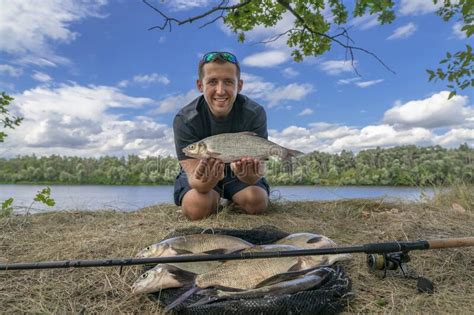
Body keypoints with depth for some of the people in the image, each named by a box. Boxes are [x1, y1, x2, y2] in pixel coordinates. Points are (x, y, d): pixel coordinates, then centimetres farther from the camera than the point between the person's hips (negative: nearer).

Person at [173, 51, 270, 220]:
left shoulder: (255, 114, -24)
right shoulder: (184, 120, -26)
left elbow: (258, 163, -28)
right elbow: (194, 179, -29)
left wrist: (248, 174, -54)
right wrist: (205, 182, -55)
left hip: (238, 175, 2)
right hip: (203, 173, -1)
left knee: (257, 200, -24)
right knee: (196, 206, -28)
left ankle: (233, 201, 13)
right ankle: (216, 200, 10)